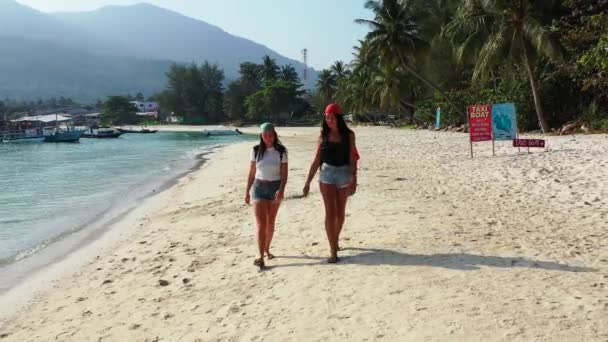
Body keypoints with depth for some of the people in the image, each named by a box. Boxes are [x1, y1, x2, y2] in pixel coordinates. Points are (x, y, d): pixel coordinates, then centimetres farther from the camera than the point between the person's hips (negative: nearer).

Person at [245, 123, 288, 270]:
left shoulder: (281, 151, -4)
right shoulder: (256, 150, -2)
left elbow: (284, 174, -7)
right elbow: (251, 173, 5)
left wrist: (281, 190, -22)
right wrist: (247, 191, 5)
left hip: (275, 187, 1)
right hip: (259, 187, -1)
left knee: (271, 222, 12)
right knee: (261, 223, -9)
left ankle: (267, 249, 31)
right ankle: (261, 257, -11)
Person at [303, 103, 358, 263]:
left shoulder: (349, 135, -2)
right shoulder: (323, 135, 1)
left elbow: (352, 160, -1)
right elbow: (316, 160, 3)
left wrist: (354, 181, -5)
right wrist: (308, 182, 2)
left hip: (344, 174, 0)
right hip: (327, 174, 0)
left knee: (340, 212, 12)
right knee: (330, 213, -5)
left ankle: (335, 240, 35)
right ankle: (333, 251, -3)